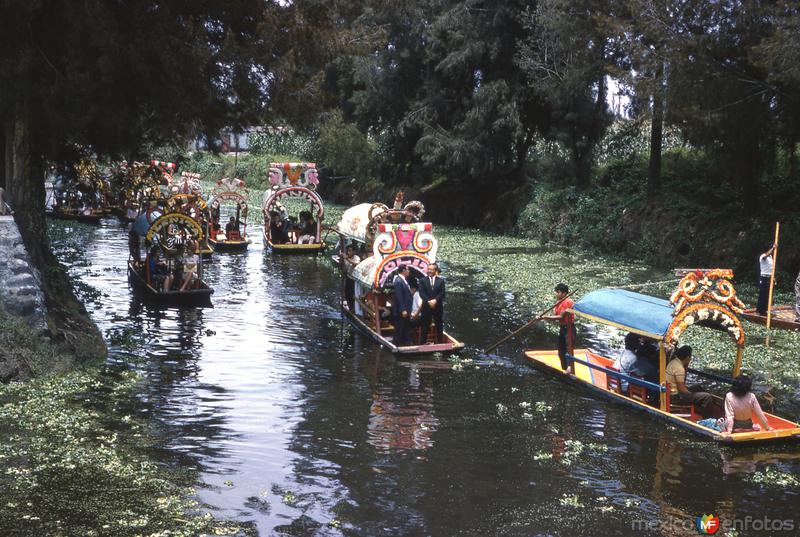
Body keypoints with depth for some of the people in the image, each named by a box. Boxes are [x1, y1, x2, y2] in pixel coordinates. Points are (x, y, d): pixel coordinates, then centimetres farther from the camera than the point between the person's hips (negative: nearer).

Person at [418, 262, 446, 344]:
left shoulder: (441, 280, 7)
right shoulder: (422, 281, 5)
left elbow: (442, 293, -2)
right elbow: (422, 293, -5)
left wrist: (435, 300, -17)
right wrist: (429, 301, -17)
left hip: (438, 307, 1)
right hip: (426, 307, -1)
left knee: (439, 326, 6)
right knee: (425, 327, 1)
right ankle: (423, 343, 6)